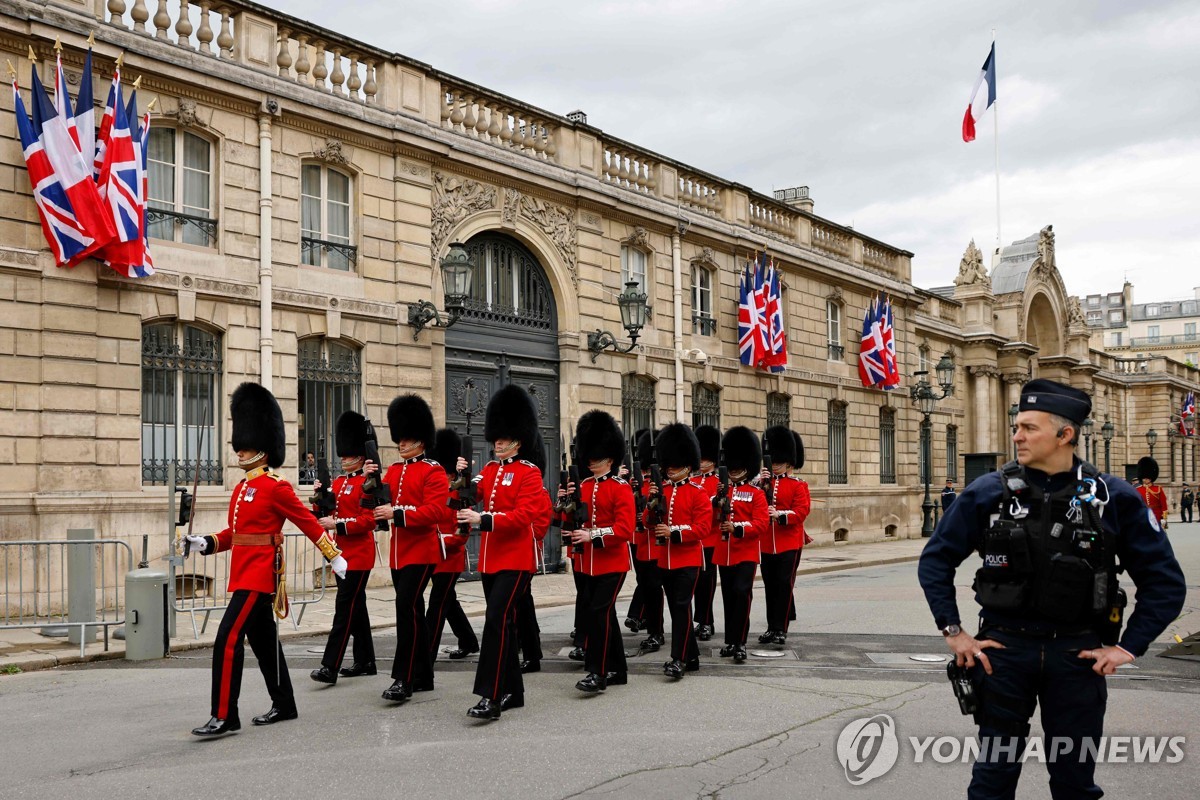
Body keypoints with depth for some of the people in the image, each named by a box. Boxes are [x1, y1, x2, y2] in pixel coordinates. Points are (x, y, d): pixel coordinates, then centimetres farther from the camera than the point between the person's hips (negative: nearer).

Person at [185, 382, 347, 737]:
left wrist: (335, 558, -5)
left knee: (228, 640, -14)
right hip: (245, 574, 9)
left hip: (259, 575, -9)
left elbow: (309, 522, -8)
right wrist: (206, 544, 2)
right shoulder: (241, 488, 14)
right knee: (263, 641, 16)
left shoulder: (276, 487, -12)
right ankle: (284, 705, 28)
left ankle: (224, 717, -10)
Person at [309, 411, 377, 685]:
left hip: (358, 555, -8)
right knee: (356, 607, 13)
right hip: (342, 553, 8)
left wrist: (337, 524, -22)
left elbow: (369, 520, -17)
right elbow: (326, 515, 16)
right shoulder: (338, 482, 14)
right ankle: (365, 662, 21)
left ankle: (330, 667, -15)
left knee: (345, 608, -11)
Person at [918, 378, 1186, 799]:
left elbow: (1164, 580, 1)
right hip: (1004, 649, 0)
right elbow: (936, 559, 5)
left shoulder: (1112, 497, -4)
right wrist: (952, 630, -2)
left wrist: (1129, 646, -4)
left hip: (1078, 654, 0)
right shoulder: (987, 492, -4)